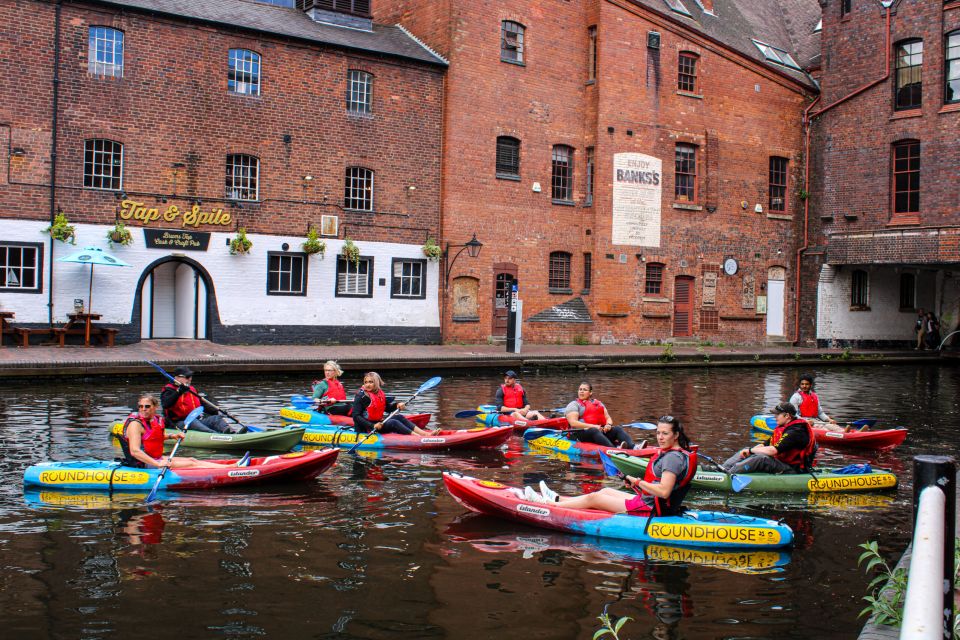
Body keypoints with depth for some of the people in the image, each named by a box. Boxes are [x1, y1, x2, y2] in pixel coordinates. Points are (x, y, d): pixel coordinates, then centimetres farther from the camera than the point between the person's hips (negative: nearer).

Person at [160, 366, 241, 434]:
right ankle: (215, 434, -61)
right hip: (179, 422, -7)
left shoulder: (191, 389, 23)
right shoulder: (169, 390, -1)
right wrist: (179, 392, -31)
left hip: (196, 418, 7)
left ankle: (229, 430, -42)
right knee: (193, 423, -36)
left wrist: (216, 412, 14)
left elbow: (203, 404, 27)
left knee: (216, 418, -13)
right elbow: (166, 404, -21)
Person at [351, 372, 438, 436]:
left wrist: (397, 405, -3)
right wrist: (372, 426, -29)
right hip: (366, 429, -8)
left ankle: (425, 433, -14)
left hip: (378, 423, 8)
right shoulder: (361, 396, -14)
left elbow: (388, 408, 19)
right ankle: (418, 437, -29)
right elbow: (356, 417, -20)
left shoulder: (379, 394, 8)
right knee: (393, 422, -21)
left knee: (399, 417, -4)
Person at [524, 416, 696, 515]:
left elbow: (663, 491, -31)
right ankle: (557, 499, 39)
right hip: (654, 505, 10)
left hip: (649, 509, -10)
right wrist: (639, 483, 7)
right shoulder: (678, 453, 9)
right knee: (605, 491, 23)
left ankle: (547, 505, 16)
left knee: (593, 498, 1)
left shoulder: (672, 457, -21)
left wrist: (638, 481, -19)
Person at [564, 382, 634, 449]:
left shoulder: (598, 403, 25)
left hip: (601, 430, 6)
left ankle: (632, 448, -45)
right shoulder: (574, 405, 6)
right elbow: (573, 423, -9)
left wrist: (608, 424, -5)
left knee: (618, 429, -18)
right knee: (594, 431, -36)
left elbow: (608, 418, 21)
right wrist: (592, 426, -19)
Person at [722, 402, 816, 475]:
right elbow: (765, 445, 13)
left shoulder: (796, 432, -20)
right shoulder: (782, 428, 13)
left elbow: (773, 451, -28)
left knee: (760, 458, -32)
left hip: (793, 471, -10)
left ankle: (728, 473, -34)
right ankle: (722, 468, -11)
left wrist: (750, 450, -17)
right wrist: (748, 451, -4)